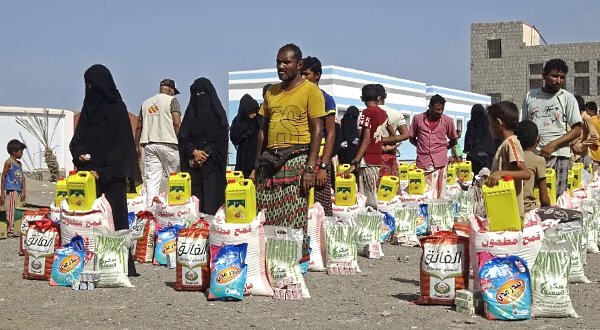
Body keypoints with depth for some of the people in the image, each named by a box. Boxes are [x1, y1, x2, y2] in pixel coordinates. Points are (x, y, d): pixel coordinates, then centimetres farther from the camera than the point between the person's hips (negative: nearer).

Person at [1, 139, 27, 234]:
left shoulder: (19, 163, 15)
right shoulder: (8, 162, -6)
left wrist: (23, 191, 5)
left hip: (19, 190, 7)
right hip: (11, 190, -7)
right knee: (11, 210, -7)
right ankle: (10, 230, -4)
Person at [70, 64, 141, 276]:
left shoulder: (117, 107, -4)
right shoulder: (88, 107, 14)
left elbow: (120, 143, -9)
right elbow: (78, 137, 17)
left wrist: (103, 171, -14)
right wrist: (79, 152, -6)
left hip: (111, 174, -5)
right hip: (89, 172, 5)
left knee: (114, 216, -8)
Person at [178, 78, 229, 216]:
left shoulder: (217, 113, 4)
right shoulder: (191, 112, 13)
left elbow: (221, 139, -3)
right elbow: (183, 137, 7)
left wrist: (206, 153, -12)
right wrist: (194, 152, -10)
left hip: (212, 162, -3)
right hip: (193, 163, 3)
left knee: (211, 196, -10)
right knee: (194, 196, -5)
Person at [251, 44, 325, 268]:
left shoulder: (310, 90, -2)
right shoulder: (271, 92, 15)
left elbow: (317, 131, -7)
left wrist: (310, 168, -15)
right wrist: (257, 165, 12)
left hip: (296, 158, -5)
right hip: (270, 159, 6)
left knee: (294, 215, -4)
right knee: (267, 216, 4)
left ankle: (300, 260, 7)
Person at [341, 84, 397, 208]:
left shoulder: (367, 112, -8)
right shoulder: (383, 113, 12)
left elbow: (366, 140, -16)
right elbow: (394, 137, 18)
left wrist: (354, 163, -21)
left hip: (367, 160, -7)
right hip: (378, 159, 7)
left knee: (368, 201, -8)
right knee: (373, 199, 9)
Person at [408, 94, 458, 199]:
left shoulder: (447, 121, 6)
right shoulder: (418, 118, 6)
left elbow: (454, 140, 17)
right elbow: (411, 138, 16)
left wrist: (443, 149, 8)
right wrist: (422, 147, 6)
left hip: (440, 162, 0)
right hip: (422, 162, 0)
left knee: (439, 195, -3)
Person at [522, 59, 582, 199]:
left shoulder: (567, 98, 4)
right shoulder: (531, 96, 12)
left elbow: (577, 130, 0)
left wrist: (552, 145, -12)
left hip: (557, 155, -2)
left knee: (555, 198, -4)